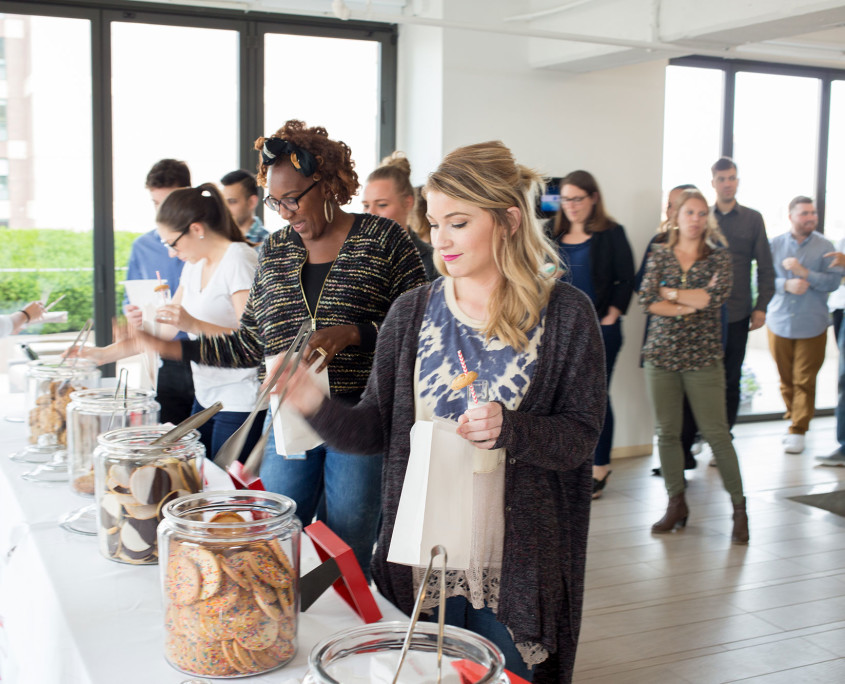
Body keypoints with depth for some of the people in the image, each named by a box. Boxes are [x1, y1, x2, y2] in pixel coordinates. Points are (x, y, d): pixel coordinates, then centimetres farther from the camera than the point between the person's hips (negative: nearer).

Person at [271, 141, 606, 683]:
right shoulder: (413, 312, 3)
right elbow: (377, 429, 2)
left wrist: (510, 430, -23)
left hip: (518, 563, -2)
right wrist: (318, 406, -17)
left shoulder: (565, 313, -5)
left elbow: (582, 435, -5)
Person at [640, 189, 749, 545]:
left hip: (703, 356, -2)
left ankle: (739, 508, 7)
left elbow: (716, 295, -14)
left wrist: (670, 293, -8)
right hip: (661, 354, 2)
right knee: (667, 432, 6)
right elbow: (647, 299, -6)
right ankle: (676, 504, 19)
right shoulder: (659, 255, 7)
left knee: (716, 433, -3)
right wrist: (694, 302, -11)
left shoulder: (719, 257, 3)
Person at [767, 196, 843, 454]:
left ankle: (798, 430, 8)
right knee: (785, 379, 8)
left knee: (804, 381, 0)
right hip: (780, 323, 1)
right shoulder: (776, 244, 3)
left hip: (811, 326, -1)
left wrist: (804, 272, -16)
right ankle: (794, 419, 25)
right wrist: (786, 285, -18)